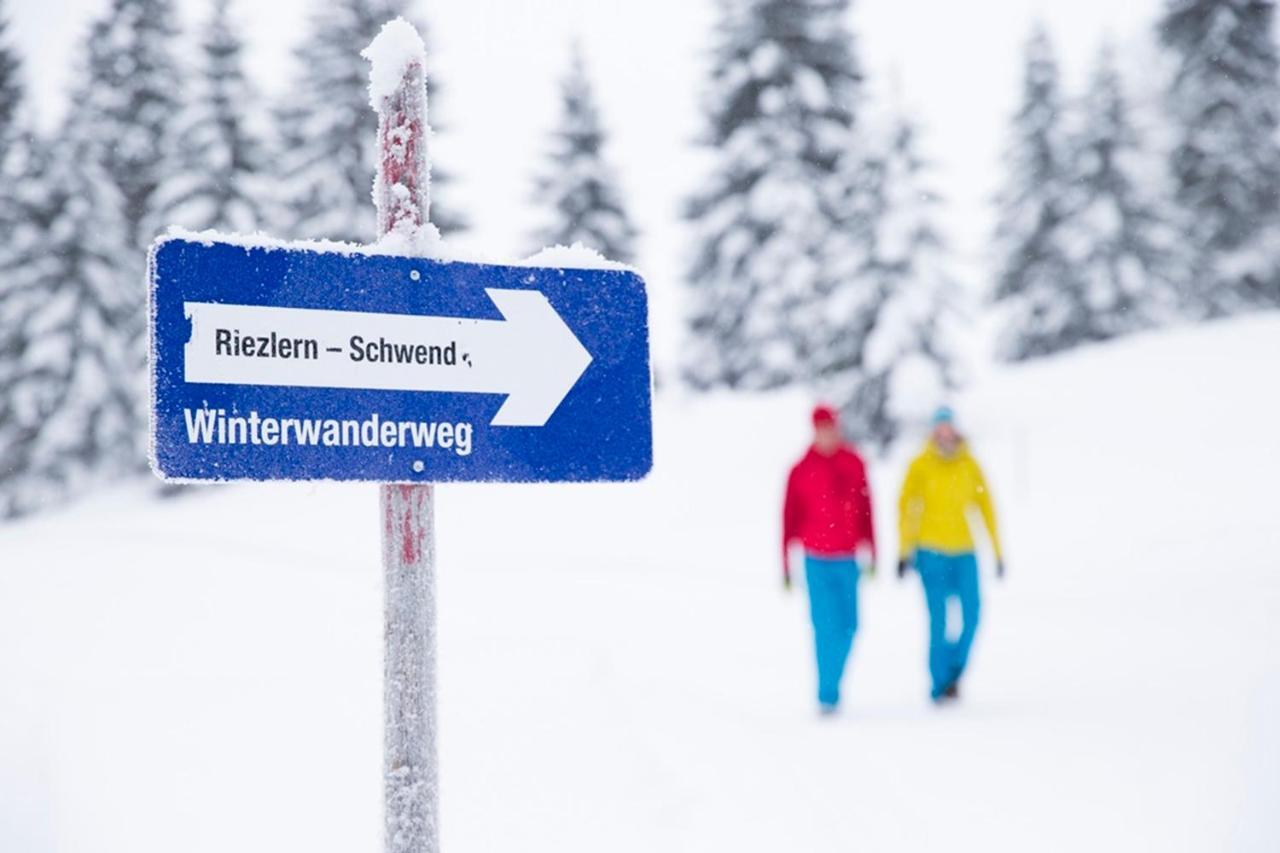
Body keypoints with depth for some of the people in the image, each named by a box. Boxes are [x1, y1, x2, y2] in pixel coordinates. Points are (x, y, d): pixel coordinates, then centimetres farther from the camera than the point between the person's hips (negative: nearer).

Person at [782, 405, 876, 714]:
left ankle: (831, 684, 28)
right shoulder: (801, 471, -4)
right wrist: (786, 565, -2)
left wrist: (870, 552, 9)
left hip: (848, 559, 3)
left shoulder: (854, 464, 4)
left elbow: (865, 510, 10)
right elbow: (790, 518, -1)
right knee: (826, 625, -8)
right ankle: (827, 694, -1)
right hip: (817, 560, -3)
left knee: (848, 626, 6)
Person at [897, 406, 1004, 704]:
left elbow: (985, 507, 8)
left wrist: (997, 551, 7)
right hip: (931, 552, -2)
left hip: (964, 552, 2)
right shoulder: (921, 466, -3)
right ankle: (940, 685, 7)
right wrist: (905, 552, -6)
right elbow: (906, 507, -2)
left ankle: (954, 671, 15)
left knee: (972, 614, -6)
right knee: (938, 621, -3)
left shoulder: (969, 465, 3)